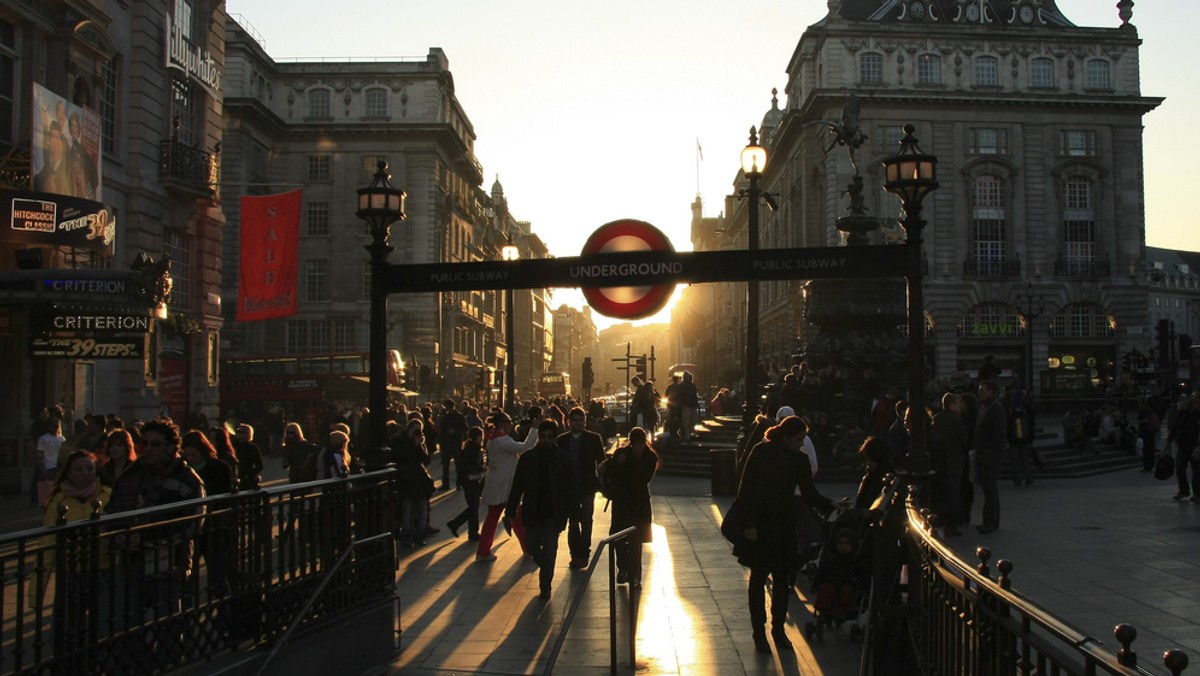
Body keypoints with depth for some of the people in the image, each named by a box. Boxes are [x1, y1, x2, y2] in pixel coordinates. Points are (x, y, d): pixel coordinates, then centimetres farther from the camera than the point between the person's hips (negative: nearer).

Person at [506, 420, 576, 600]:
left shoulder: (562, 459, -4)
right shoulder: (527, 458, -1)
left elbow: (571, 487, 0)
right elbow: (517, 487, 1)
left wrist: (569, 511, -6)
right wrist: (510, 511, -1)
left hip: (553, 513, -2)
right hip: (532, 512, 2)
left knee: (549, 550, -3)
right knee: (532, 547, 10)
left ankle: (545, 587, 8)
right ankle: (546, 569, 41)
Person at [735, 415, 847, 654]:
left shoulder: (800, 459, 3)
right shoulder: (762, 452, -10)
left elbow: (809, 493, 6)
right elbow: (746, 489, -10)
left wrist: (831, 504, -12)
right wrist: (749, 524, -15)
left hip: (784, 525, 4)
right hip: (759, 525, -4)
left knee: (781, 578, 8)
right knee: (758, 578, 4)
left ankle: (779, 629, 19)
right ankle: (759, 631, 13)